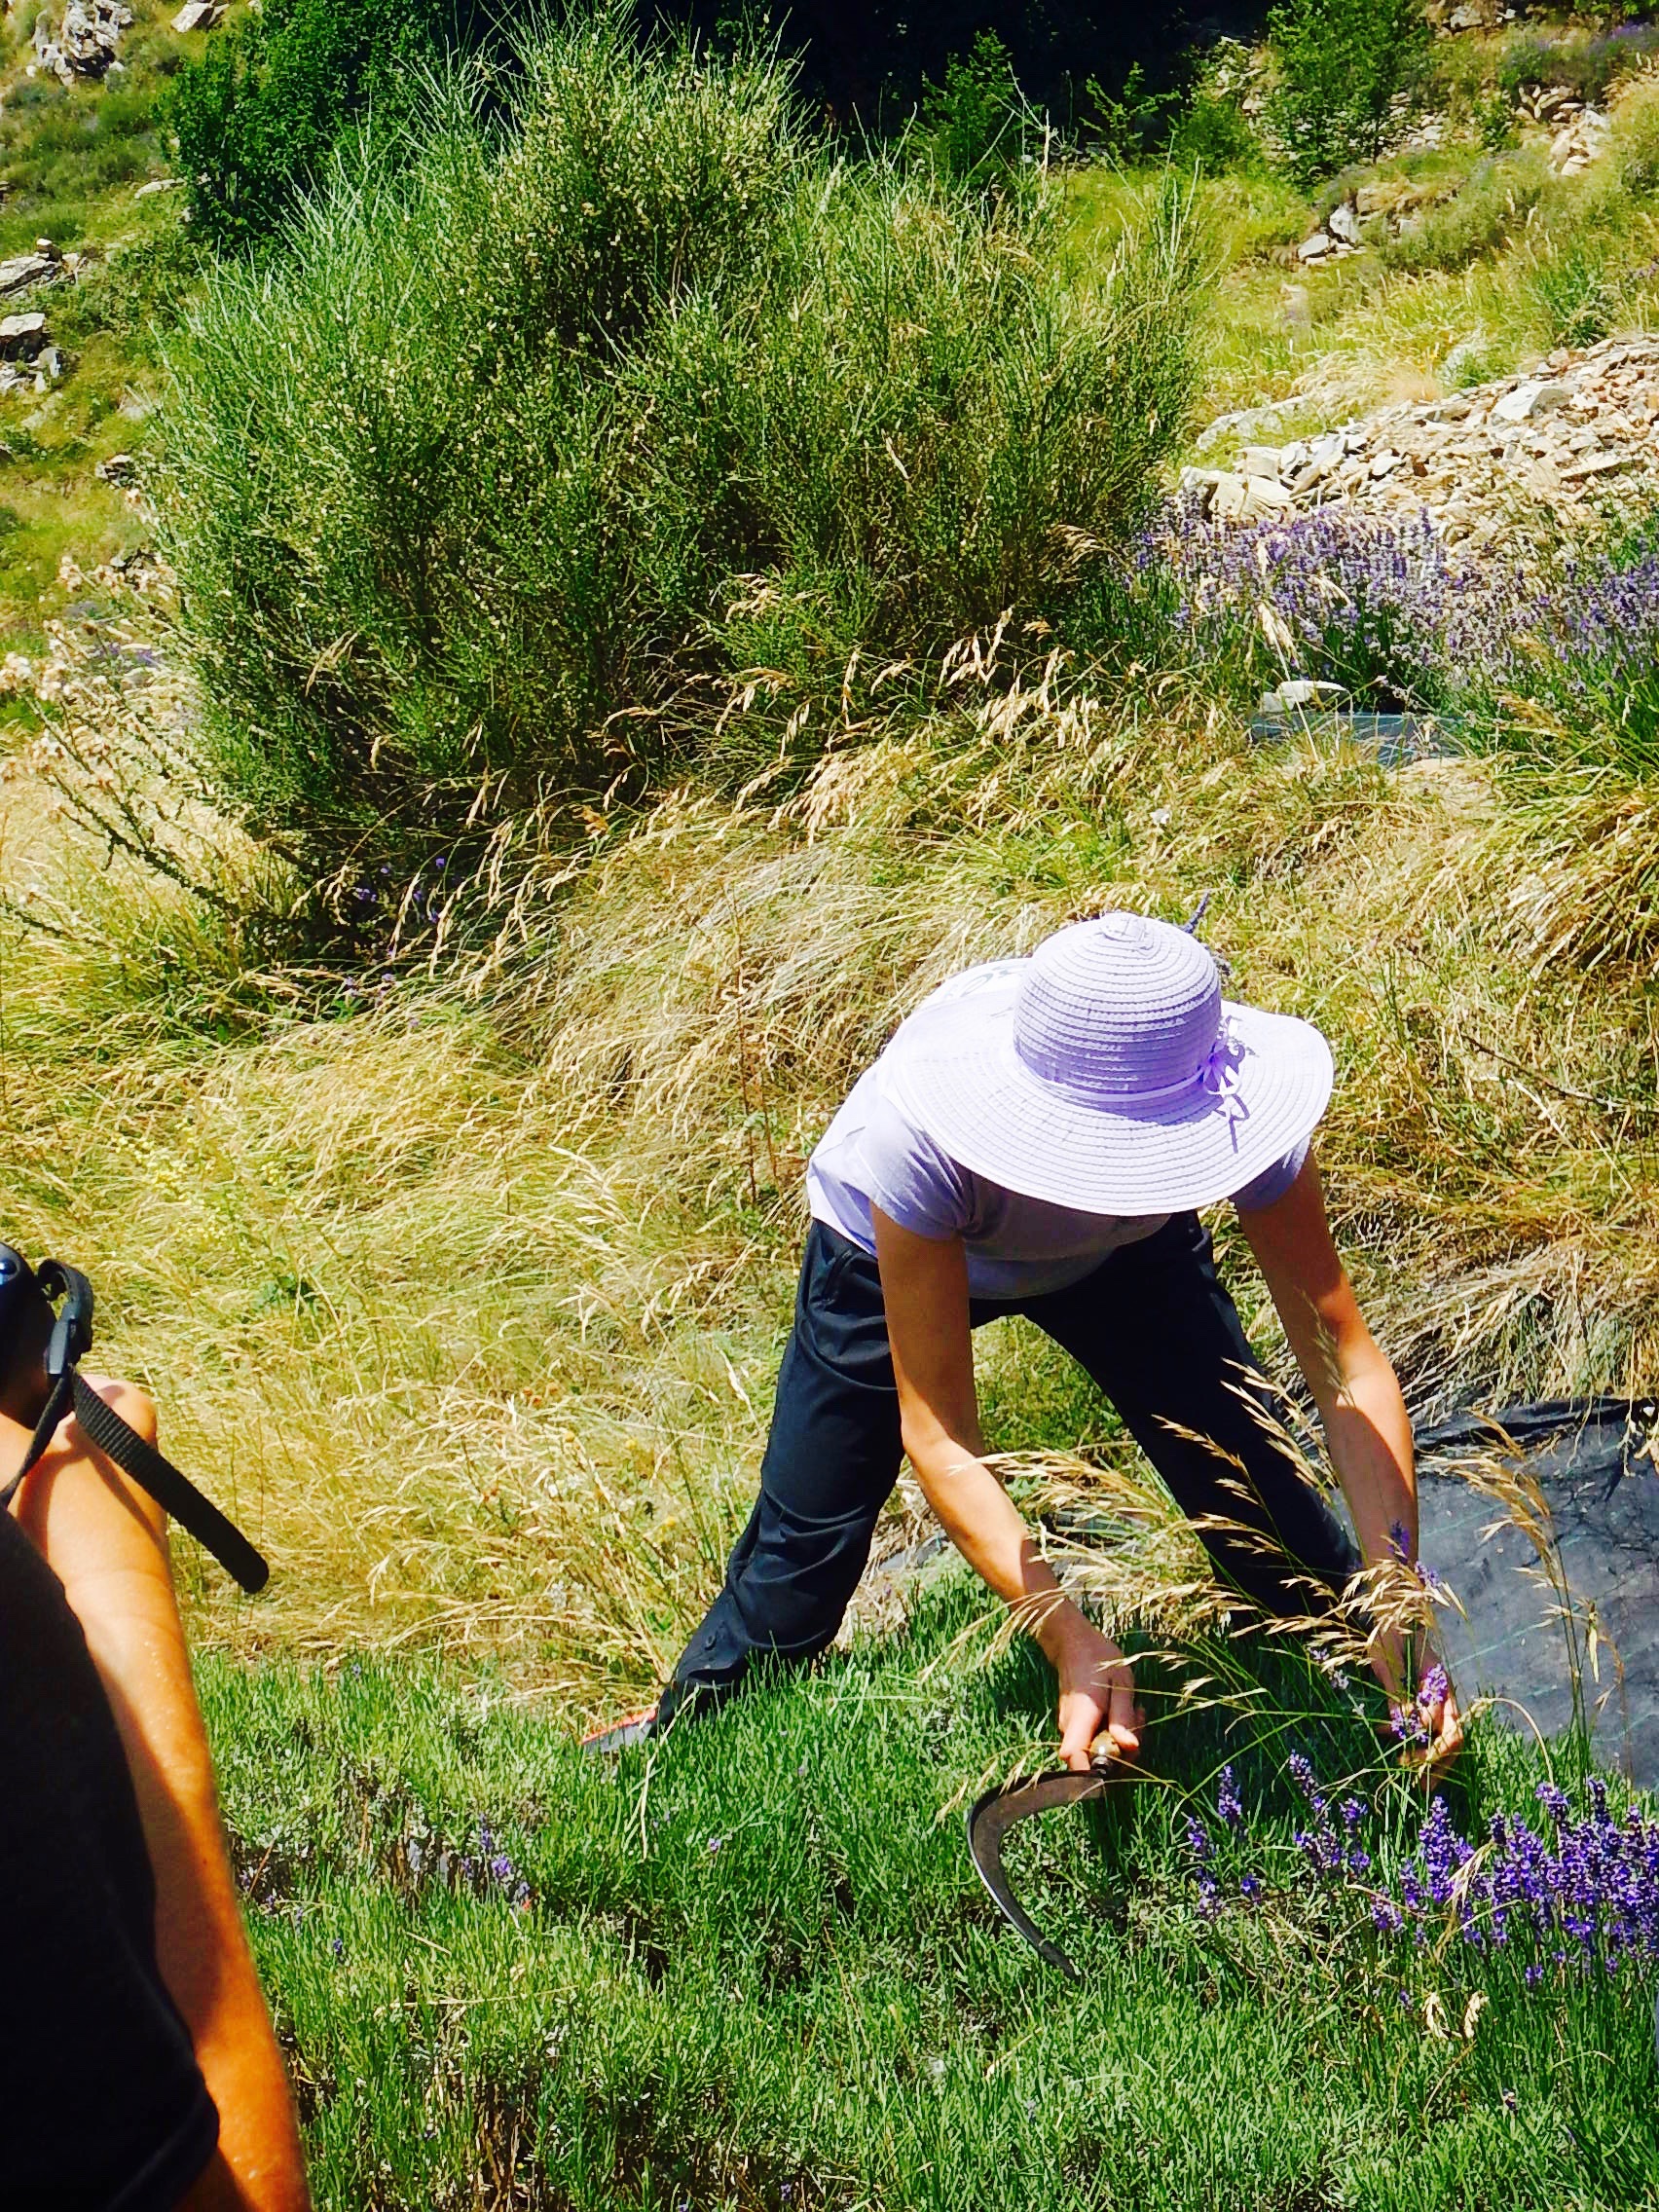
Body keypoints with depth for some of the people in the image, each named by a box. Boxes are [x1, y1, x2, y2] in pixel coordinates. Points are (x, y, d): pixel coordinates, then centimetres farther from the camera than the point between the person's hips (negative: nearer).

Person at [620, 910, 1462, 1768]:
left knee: (1261, 1503, -9)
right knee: (805, 1543, 1)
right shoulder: (919, 1134, -44)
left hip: (1120, 1248, 2)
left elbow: (1346, 1364, -31)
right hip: (900, 1243, -1)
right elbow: (938, 1437, -37)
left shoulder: (1234, 1112, -39)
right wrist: (1073, 1644, -47)